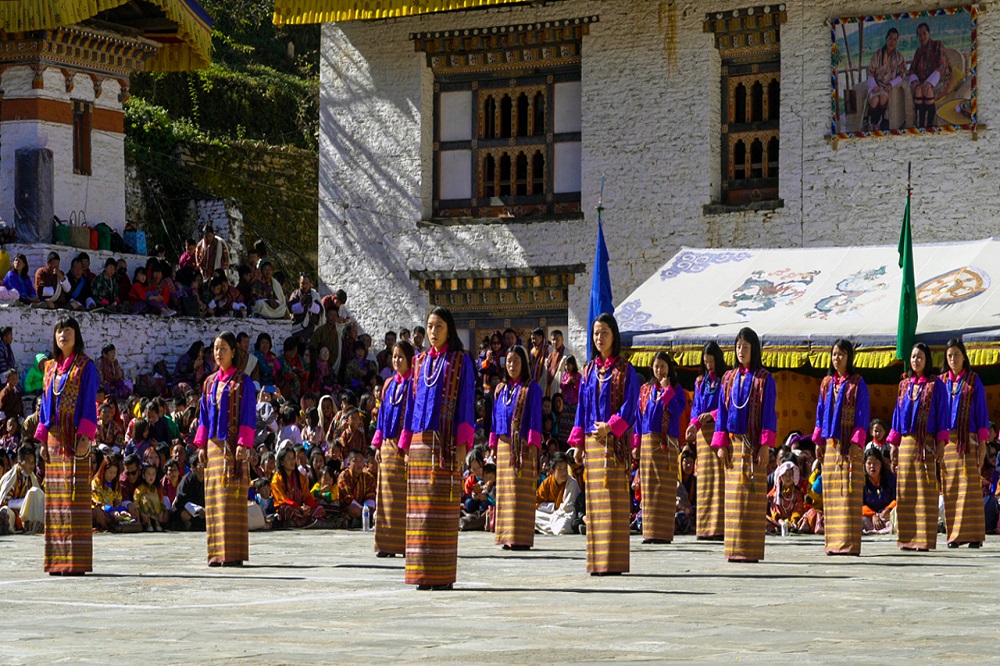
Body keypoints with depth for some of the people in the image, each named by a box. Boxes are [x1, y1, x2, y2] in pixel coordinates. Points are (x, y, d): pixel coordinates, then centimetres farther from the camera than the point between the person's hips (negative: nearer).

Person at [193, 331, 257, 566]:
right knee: (214, 499, 3)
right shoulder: (210, 383, 16)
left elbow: (249, 415, -5)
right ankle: (217, 553, 6)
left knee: (232, 497, -9)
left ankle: (234, 554, -9)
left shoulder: (242, 381, -1)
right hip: (214, 445, 6)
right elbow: (204, 416, 17)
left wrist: (243, 444, -14)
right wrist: (201, 444, 9)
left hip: (233, 446, -6)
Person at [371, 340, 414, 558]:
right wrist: (378, 445, 11)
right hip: (388, 444, 6)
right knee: (387, 495, 4)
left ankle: (406, 544, -4)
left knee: (405, 495, -6)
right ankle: (387, 544, 6)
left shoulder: (414, 384, -3)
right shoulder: (390, 384, 15)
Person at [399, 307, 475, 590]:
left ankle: (442, 575, -5)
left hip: (445, 442, -5)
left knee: (442, 507, -7)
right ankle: (423, 574, 3)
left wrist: (462, 445, -11)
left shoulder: (460, 361, 2)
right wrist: (406, 444, 12)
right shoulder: (421, 361, 16)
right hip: (420, 441, 5)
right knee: (420, 508, 1)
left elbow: (466, 403, -2)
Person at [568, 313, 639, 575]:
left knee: (613, 499, -8)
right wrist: (577, 442, 8)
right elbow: (582, 408, 16)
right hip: (592, 442, 5)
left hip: (615, 442, -5)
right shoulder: (589, 370, 16)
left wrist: (610, 426, -20)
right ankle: (597, 561, 4)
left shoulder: (625, 370, 1)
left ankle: (613, 561, -9)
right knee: (595, 500, 3)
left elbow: (630, 406, -6)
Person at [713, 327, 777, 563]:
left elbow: (769, 414, -3)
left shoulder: (763, 379, 0)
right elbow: (722, 412, 12)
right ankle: (734, 549, 5)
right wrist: (721, 444, 3)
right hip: (733, 443, 4)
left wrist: (765, 446, -12)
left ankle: (750, 550, -6)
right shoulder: (729, 378, 13)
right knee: (733, 498, 2)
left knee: (752, 497, -7)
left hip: (753, 444, -4)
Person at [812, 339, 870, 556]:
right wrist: (818, 441, 10)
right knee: (830, 494, 3)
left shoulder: (857, 383, 0)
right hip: (830, 444, 5)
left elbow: (863, 415, -4)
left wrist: (856, 442, -13)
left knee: (849, 492, -9)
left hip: (849, 444, -5)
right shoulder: (827, 383, 15)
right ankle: (834, 542, 5)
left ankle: (849, 542, -11)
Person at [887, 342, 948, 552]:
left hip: (926, 444, -4)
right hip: (906, 443, 4)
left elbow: (942, 414, 0)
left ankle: (924, 539, -6)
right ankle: (907, 539, 4)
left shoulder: (935, 385, 2)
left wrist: (941, 443, -9)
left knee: (925, 492, -6)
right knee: (905, 492, 2)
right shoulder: (904, 385, 15)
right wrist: (893, 444, 11)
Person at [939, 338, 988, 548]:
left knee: (969, 486, -7)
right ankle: (954, 534, 1)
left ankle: (974, 535, -6)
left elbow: (981, 412, 5)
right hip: (946, 441, 3)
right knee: (950, 489, -1)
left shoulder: (973, 381, 6)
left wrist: (982, 442, -2)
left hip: (967, 441, -3)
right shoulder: (941, 381, 13)